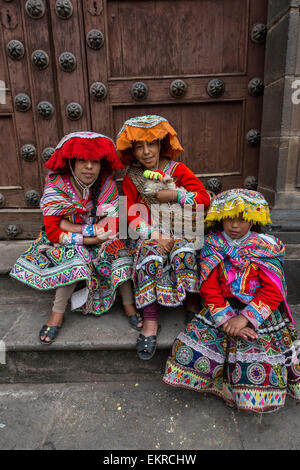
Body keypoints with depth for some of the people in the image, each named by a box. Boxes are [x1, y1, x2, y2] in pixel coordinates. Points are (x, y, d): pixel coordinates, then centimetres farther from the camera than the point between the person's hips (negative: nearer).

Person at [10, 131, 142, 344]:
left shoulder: (107, 185, -13)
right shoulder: (57, 186, -15)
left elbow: (113, 227, -17)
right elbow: (53, 232, -17)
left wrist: (74, 227, -21)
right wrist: (90, 237, -24)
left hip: (101, 244, 2)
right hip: (66, 245, -1)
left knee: (118, 246, -25)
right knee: (76, 256, -31)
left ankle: (129, 304, -13)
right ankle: (57, 313, -15)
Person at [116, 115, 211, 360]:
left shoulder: (177, 169, 3)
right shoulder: (130, 178, 5)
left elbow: (204, 199, -2)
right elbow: (131, 214, -2)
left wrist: (176, 195, -16)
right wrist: (155, 234, -16)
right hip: (148, 232, 0)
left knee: (184, 252, -33)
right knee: (150, 255, -32)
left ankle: (192, 306, -17)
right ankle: (151, 320, -26)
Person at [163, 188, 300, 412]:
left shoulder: (266, 248, -2)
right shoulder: (212, 247, 2)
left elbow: (273, 292, -7)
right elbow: (210, 290, -2)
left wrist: (245, 318, -19)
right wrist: (227, 319, -15)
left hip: (260, 311, -1)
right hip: (222, 309, 2)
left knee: (256, 357, -20)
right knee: (193, 346, -14)